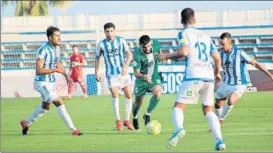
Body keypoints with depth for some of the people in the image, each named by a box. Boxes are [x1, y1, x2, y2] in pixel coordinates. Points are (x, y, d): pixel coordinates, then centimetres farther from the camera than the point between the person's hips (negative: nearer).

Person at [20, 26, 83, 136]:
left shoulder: (57, 48, 3)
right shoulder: (43, 50, -23)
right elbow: (38, 70, -25)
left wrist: (66, 75, 12)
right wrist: (54, 70, -32)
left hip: (51, 82, 9)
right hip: (42, 83, -9)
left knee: (45, 106, 23)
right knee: (59, 103, -15)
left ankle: (26, 123, 42)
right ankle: (73, 130, -14)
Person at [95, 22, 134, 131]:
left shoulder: (121, 41, 0)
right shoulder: (101, 45, -2)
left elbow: (129, 54, 1)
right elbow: (97, 58, 11)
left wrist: (126, 66, -14)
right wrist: (96, 72, 8)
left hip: (123, 72, 2)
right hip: (111, 74, -2)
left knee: (128, 95, 0)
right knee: (115, 94, -18)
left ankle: (127, 120, 14)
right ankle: (118, 120, -6)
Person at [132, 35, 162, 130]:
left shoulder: (156, 45, -17)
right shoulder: (137, 55, -29)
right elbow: (136, 73, -26)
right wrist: (144, 76, -44)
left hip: (154, 77, 2)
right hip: (141, 79, -2)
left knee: (157, 93, -28)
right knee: (138, 103, 11)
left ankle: (148, 114, -5)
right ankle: (135, 117, 46)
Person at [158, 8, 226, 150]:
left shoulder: (184, 33, 5)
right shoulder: (205, 36, 21)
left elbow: (184, 52, -13)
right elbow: (217, 58, 19)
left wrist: (166, 56, 1)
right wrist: (217, 73, 36)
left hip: (193, 76, -5)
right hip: (208, 77, 5)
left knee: (178, 106, -3)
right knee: (208, 110, 16)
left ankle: (179, 128, -34)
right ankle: (219, 140, -1)